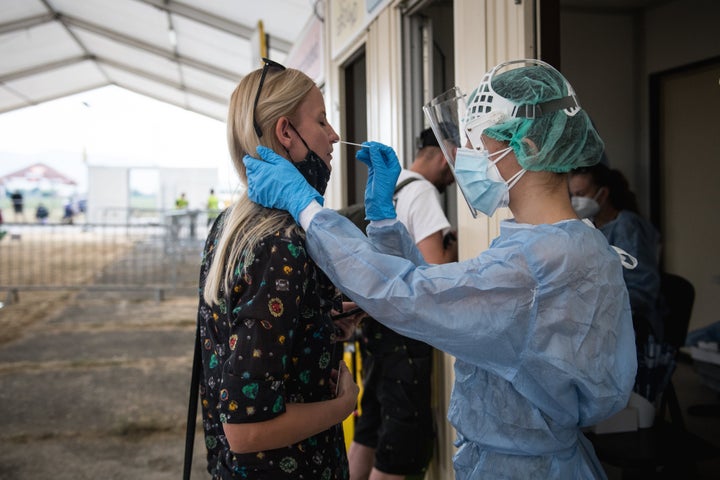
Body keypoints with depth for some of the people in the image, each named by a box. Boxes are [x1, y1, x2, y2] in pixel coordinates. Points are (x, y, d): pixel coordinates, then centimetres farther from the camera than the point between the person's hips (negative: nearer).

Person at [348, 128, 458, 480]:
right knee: (403, 436, 1)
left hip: (377, 319, 9)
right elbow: (434, 272, -21)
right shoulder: (423, 193, -14)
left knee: (370, 426, 17)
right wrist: (453, 248, -6)